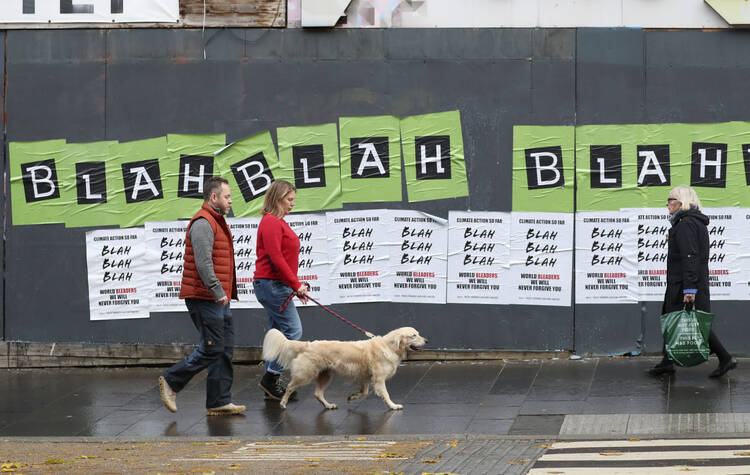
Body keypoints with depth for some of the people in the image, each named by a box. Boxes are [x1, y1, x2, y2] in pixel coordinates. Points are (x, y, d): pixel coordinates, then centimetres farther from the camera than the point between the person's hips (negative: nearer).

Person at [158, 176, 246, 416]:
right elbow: (203, 262, -23)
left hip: (218, 299, 10)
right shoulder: (203, 223, -14)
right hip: (205, 298, -10)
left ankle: (219, 402, 11)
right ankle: (171, 381, 4)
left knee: (225, 348, 8)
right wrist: (217, 291, -24)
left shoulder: (216, 221, 20)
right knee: (212, 348, -9)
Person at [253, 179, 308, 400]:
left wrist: (294, 287, 17)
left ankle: (271, 385, 13)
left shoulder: (277, 222, 17)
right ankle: (271, 377, -9)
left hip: (275, 285, 10)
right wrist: (296, 284, -19)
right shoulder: (271, 222, -14)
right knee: (293, 330, -11)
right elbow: (275, 258, -21)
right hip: (272, 284, -10)